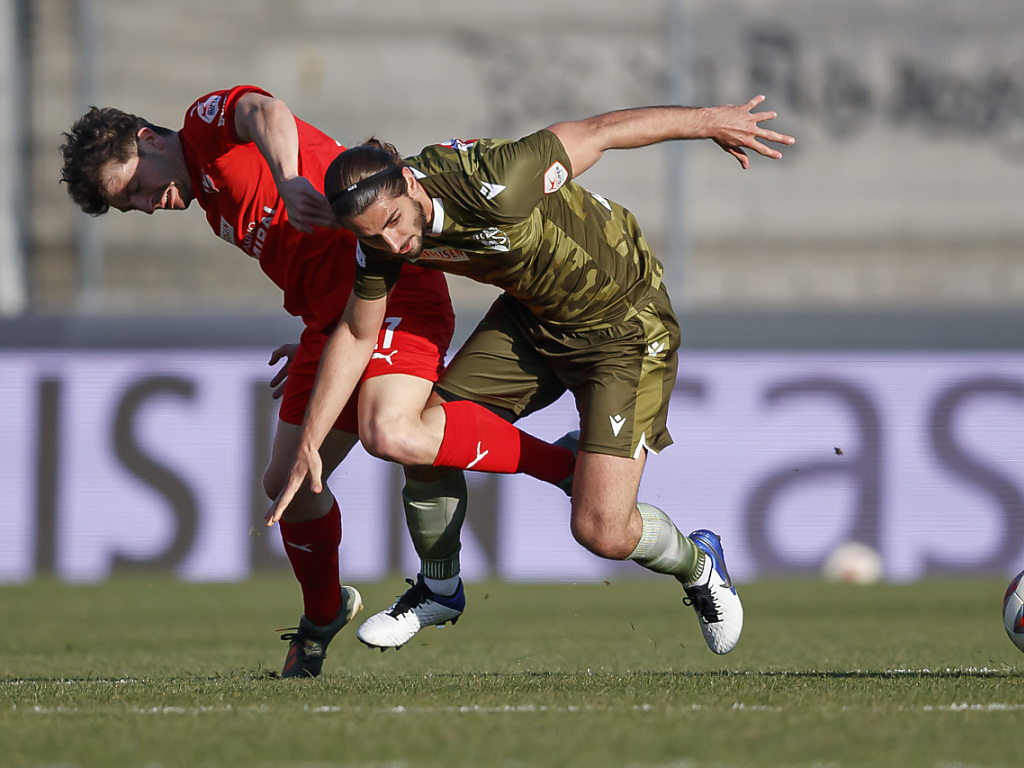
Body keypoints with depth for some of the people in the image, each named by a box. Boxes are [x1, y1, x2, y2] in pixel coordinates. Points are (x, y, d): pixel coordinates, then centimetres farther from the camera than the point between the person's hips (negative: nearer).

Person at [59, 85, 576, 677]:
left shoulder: (208, 121, -1)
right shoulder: (213, 203, 25)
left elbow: (267, 113, -27)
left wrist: (288, 181, -46)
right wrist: (317, 339, 22)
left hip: (394, 289, -10)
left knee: (389, 434, -32)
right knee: (288, 482, 9)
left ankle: (566, 466, -19)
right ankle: (322, 618, 30)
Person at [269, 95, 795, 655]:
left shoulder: (490, 188, -38)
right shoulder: (381, 232, -16)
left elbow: (598, 133, -23)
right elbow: (355, 334, 2)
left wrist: (709, 120, -10)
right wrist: (308, 445, 0)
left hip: (625, 327, -6)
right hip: (531, 316, 6)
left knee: (601, 530, -12)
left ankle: (696, 564, 23)